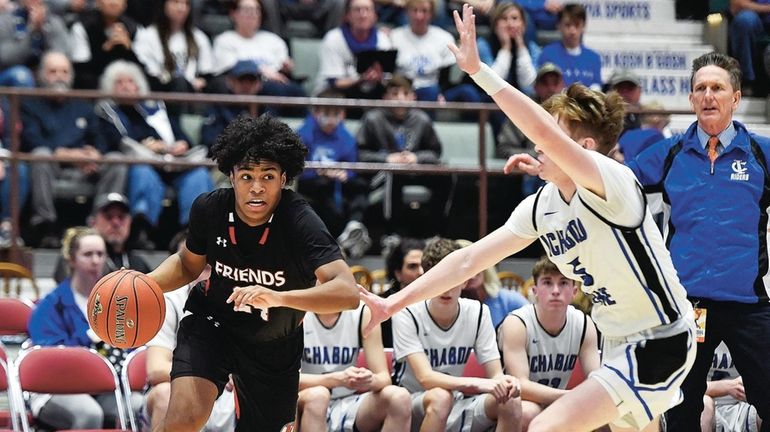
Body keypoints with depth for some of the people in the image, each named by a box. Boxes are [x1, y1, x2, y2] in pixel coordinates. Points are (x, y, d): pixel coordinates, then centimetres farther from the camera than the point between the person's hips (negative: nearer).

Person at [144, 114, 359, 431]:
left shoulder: (300, 223, -28)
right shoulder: (209, 209, -16)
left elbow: (347, 292, -42)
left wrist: (278, 297, -56)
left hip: (276, 345, 0)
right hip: (212, 322, 0)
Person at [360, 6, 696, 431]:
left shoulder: (611, 182, -22)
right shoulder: (540, 207, 3)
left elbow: (543, 131, -38)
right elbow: (469, 259, 7)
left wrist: (477, 69, -38)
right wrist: (394, 302, 2)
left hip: (660, 344, -10)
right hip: (621, 345, 10)